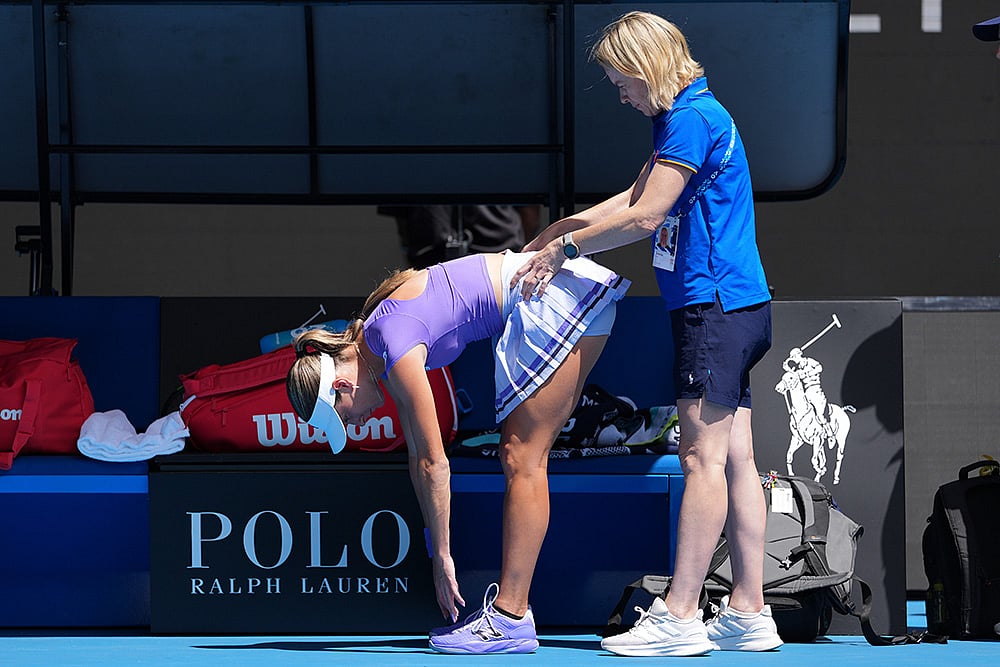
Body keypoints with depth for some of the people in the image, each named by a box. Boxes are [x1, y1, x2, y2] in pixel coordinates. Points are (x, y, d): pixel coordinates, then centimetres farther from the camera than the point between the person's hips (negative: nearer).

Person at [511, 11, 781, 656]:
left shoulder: (692, 117, -14)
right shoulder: (687, 117, 18)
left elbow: (644, 218, -16)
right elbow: (637, 200, 25)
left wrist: (567, 248, -5)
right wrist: (562, 230, 19)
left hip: (716, 305, -10)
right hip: (734, 306, 10)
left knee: (704, 456, -9)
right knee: (735, 458, 8)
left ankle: (679, 617, -10)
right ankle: (748, 613, 8)